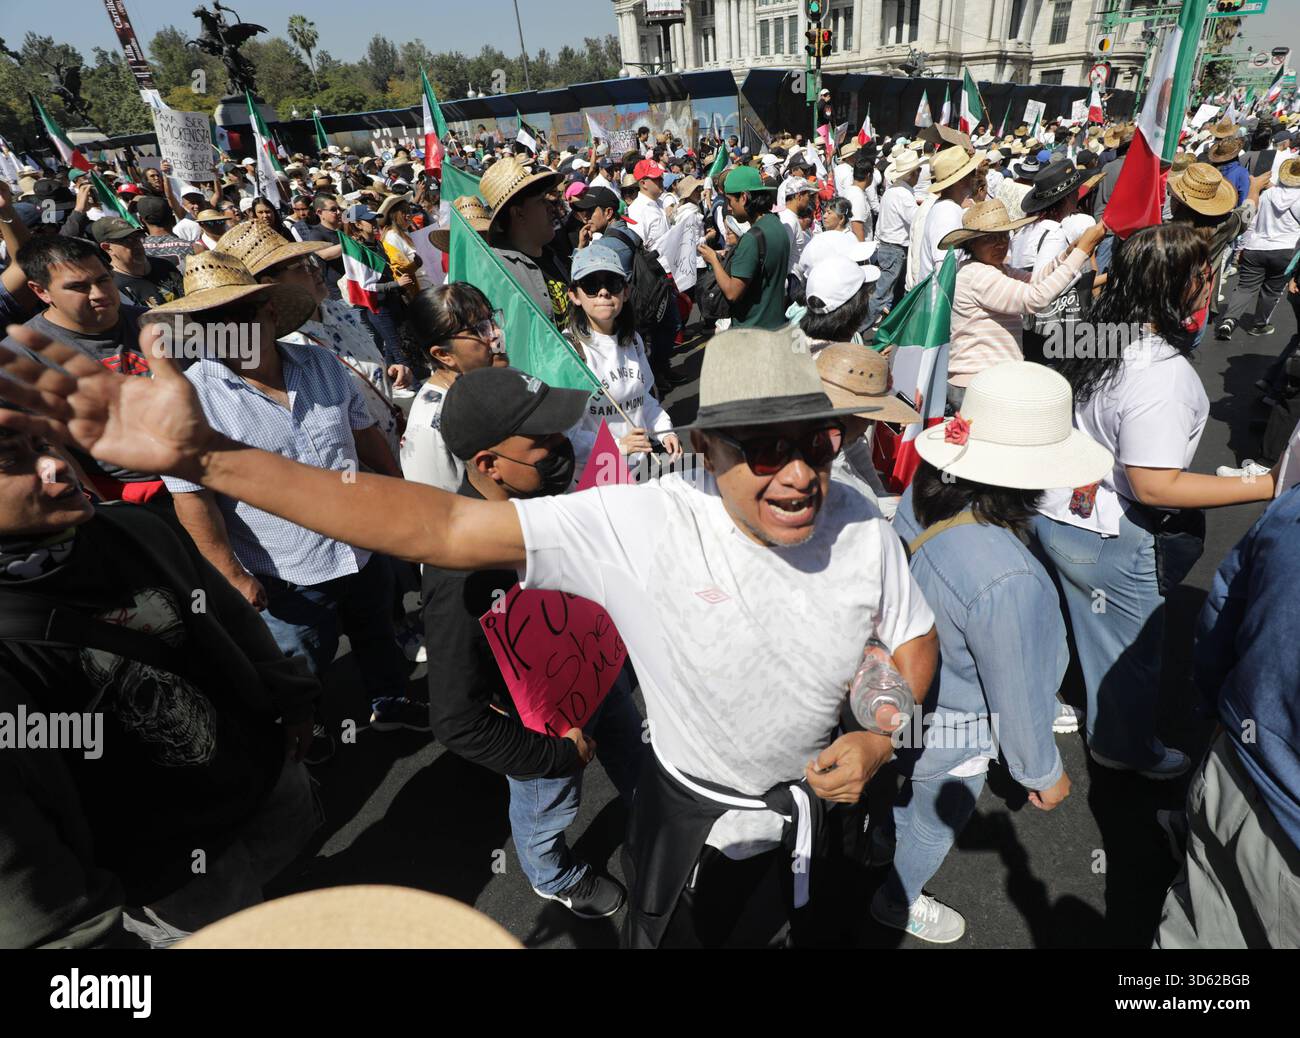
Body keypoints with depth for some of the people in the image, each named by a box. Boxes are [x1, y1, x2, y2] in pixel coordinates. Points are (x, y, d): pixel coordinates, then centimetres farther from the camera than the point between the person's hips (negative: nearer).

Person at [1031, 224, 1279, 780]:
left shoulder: (1096, 338, -3)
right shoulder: (1162, 373, -29)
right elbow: (1153, 485, -28)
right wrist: (1265, 485, -23)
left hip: (1058, 512, 8)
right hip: (1111, 542, -8)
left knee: (1088, 628, 27)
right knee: (1130, 651, 17)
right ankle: (1125, 748, 42)